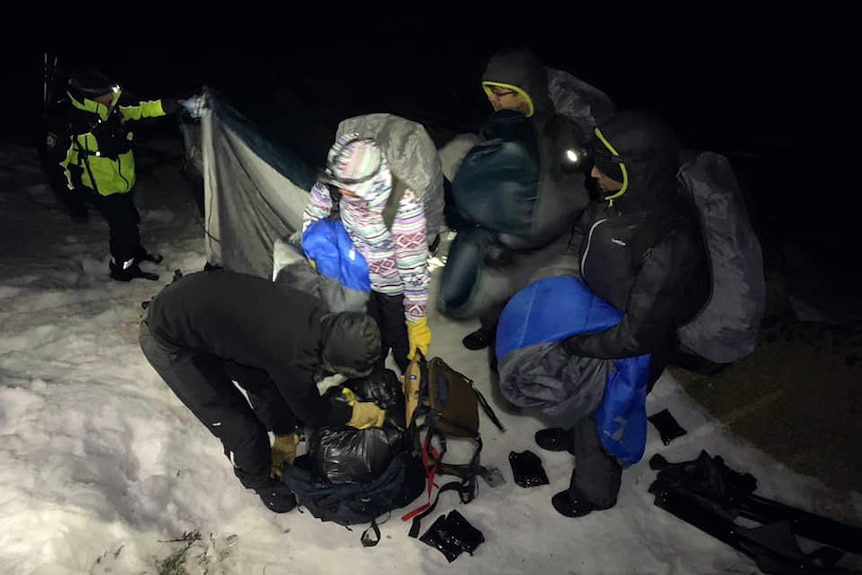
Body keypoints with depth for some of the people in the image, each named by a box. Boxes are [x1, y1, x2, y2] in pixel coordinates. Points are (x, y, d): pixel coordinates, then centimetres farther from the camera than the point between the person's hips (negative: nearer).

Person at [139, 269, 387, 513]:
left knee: (267, 383, 16)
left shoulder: (316, 316, -11)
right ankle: (260, 480, 29)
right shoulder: (295, 355, -34)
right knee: (239, 427, -1)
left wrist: (285, 435, 15)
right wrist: (357, 413, 4)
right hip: (167, 339, -7)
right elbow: (310, 410, -12)